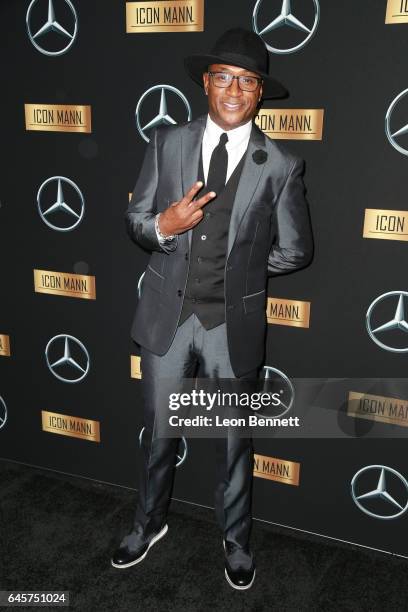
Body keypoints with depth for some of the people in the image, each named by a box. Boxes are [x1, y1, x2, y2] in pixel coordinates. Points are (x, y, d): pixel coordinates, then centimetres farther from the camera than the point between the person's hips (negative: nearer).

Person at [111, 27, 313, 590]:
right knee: (158, 432, 17)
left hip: (233, 323, -1)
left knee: (234, 442, 15)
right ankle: (150, 522, 44)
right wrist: (163, 226, -17)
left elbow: (294, 251, 1)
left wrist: (238, 270, 3)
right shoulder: (167, 143, 0)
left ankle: (236, 540, 40)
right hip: (168, 315, 2)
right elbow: (135, 220, 4)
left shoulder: (280, 166, -7)